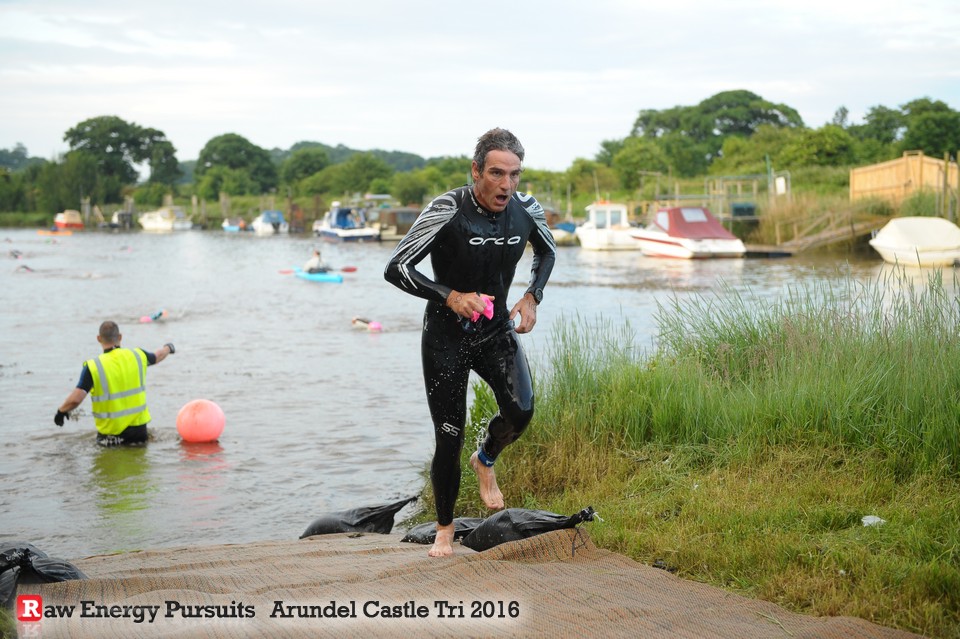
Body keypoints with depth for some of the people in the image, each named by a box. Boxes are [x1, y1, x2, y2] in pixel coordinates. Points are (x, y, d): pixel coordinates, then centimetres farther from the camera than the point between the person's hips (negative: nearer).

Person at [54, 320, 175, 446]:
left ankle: (112, 441, 2)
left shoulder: (93, 367, -14)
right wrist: (168, 348, 43)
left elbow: (76, 399, -19)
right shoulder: (138, 355, -2)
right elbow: (157, 356, 20)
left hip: (110, 430, -2)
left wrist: (61, 411, 1)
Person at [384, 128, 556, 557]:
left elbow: (547, 252, 16)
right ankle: (445, 530, 23)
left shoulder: (527, 210, -7)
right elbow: (396, 268, -19)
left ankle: (486, 460, 17)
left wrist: (532, 297, 0)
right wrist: (450, 296, -27)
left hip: (496, 329, 3)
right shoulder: (447, 211, -21)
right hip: (446, 336, -3)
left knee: (521, 410, -19)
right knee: (449, 439, 0)